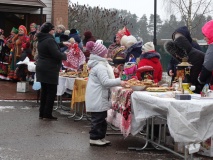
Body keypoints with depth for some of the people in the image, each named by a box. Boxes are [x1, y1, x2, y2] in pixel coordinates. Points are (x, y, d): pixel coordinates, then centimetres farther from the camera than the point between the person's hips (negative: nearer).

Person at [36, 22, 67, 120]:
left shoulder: (41, 40, 13)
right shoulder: (50, 40, -17)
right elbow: (56, 54, -21)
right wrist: (65, 56, -2)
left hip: (42, 68, 9)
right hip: (50, 70, -9)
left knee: (44, 91, 14)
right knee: (52, 92, -2)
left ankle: (42, 113, 19)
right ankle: (47, 114, 0)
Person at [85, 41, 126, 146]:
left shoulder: (99, 65, 15)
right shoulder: (100, 67, -19)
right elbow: (106, 82, -24)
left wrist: (117, 82, 15)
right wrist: (119, 82, -21)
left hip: (99, 98, 10)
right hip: (98, 99, -10)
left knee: (101, 118, 15)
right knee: (98, 118, -3)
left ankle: (100, 137, 23)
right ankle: (94, 138, 4)